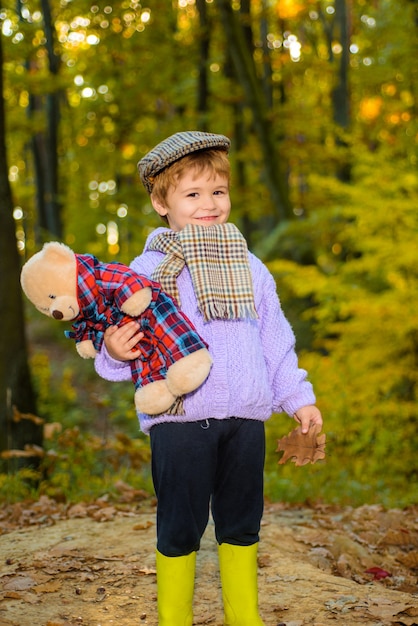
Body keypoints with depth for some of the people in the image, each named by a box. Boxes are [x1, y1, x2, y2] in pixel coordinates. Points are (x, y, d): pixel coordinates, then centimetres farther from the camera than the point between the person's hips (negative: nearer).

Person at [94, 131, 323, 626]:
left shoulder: (248, 268, 14)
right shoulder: (147, 270, 0)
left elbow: (275, 339, 19)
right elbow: (123, 347, 0)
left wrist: (298, 398, 16)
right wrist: (114, 353, -23)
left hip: (245, 418, 4)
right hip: (179, 420, -4)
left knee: (242, 525, 14)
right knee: (179, 529, 3)